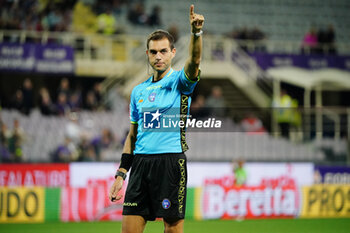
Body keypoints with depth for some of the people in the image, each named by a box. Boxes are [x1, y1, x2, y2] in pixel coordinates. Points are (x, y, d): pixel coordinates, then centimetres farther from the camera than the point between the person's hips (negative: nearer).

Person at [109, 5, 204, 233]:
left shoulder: (179, 81, 1)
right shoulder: (138, 91, 16)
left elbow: (194, 62, -22)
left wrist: (196, 32, -41)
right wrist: (121, 173, 14)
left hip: (171, 161, -5)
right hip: (140, 161, 5)